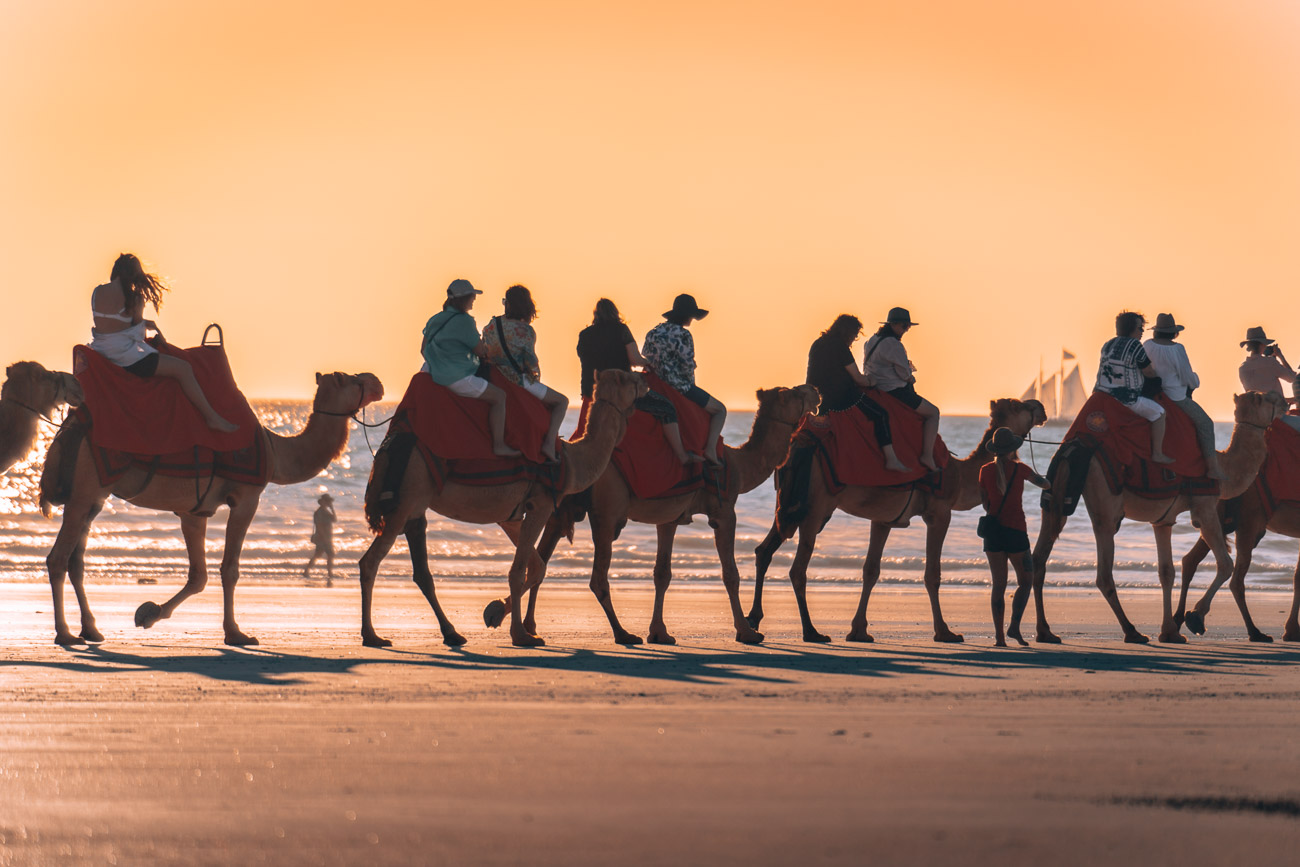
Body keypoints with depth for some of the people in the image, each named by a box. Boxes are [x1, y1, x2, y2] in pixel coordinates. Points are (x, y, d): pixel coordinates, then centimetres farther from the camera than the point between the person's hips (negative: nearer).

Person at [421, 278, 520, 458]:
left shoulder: (434, 320, 10)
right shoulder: (464, 321, -15)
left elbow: (423, 349, 18)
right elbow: (480, 350, -8)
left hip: (436, 374, 9)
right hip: (457, 378, -9)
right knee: (498, 396, -4)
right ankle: (498, 445, -11)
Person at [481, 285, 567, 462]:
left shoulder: (491, 325, 3)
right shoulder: (525, 331, -14)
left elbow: (482, 353, 9)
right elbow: (531, 362, -15)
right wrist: (536, 374, 7)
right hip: (518, 380, -7)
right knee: (561, 401, 6)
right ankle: (549, 443, -12)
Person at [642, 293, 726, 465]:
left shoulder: (654, 332, 7)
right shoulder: (683, 335, -15)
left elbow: (644, 355, 12)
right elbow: (688, 366, -16)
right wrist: (691, 385, 5)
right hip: (679, 385, -8)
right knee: (719, 410, 6)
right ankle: (710, 449, -11)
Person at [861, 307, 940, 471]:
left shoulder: (871, 341, 13)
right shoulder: (893, 344, -17)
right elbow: (905, 373, -16)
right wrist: (912, 378, 9)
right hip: (894, 392, -10)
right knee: (933, 412, 0)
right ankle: (927, 455, -11)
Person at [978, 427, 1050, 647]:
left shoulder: (986, 470, 2)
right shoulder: (1019, 469, -4)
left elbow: (985, 502, 9)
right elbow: (1044, 484, 14)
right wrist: (1048, 484, 38)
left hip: (992, 530, 3)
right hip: (1015, 530, -3)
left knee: (999, 584, 5)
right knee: (1025, 581, 10)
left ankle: (999, 635, -1)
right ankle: (1014, 626, -6)